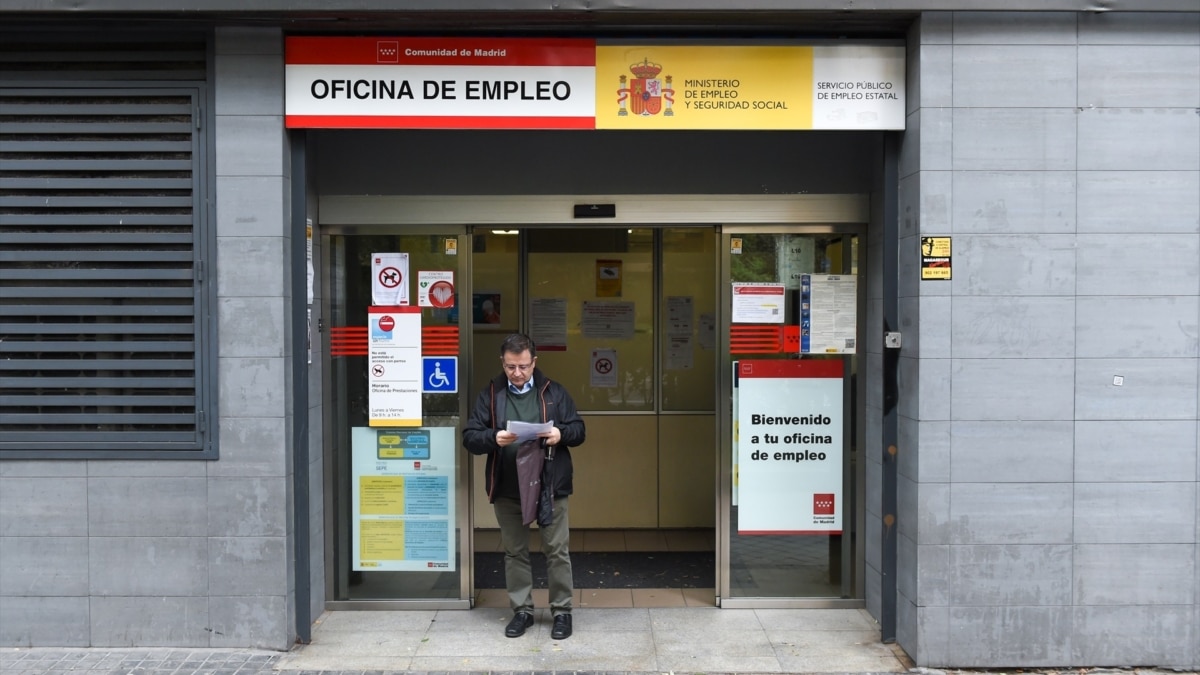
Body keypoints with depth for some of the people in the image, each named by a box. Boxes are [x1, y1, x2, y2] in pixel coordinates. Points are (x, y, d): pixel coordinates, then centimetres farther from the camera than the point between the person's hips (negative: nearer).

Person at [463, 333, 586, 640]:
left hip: (550, 486, -1)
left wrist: (561, 434, -17)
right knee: (514, 552, 11)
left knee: (557, 551, 5)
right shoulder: (490, 394, 1)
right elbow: (470, 437, -2)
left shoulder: (553, 391, 2)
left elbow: (579, 429, 5)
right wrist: (493, 438, -22)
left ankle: (562, 611, 19)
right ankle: (522, 610, 25)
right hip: (507, 489, 1)